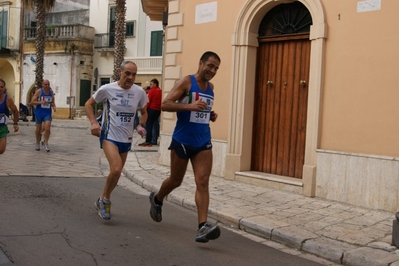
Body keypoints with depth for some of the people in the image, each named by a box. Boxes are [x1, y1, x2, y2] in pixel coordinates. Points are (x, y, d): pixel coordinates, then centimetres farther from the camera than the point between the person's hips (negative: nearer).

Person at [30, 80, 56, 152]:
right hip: (39, 113, -1)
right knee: (38, 129, 11)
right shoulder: (39, 91, -9)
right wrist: (40, 102, -25)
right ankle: (37, 143, 31)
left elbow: (53, 101, 17)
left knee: (47, 128, -13)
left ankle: (46, 143, 1)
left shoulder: (51, 91, 2)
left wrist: (54, 106, -4)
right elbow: (32, 102, -9)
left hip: (47, 113, 1)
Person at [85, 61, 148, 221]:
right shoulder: (107, 89, -10)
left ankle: (101, 201, 38)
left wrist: (141, 125, -6)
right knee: (116, 169, -24)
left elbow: (143, 112, 14)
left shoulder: (139, 92, -2)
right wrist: (94, 123, -12)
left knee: (116, 173, 15)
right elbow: (88, 104, 3)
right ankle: (105, 200, 2)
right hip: (109, 136, -5)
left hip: (126, 139, 5)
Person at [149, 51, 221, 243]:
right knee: (175, 181, 13)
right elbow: (165, 105, -19)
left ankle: (202, 227, -13)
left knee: (202, 182, -9)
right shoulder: (186, 82, -10)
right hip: (182, 141, -4)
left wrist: (211, 115, 6)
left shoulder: (210, 87, 11)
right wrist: (190, 106, -30)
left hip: (203, 143, 5)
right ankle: (157, 199, 44)